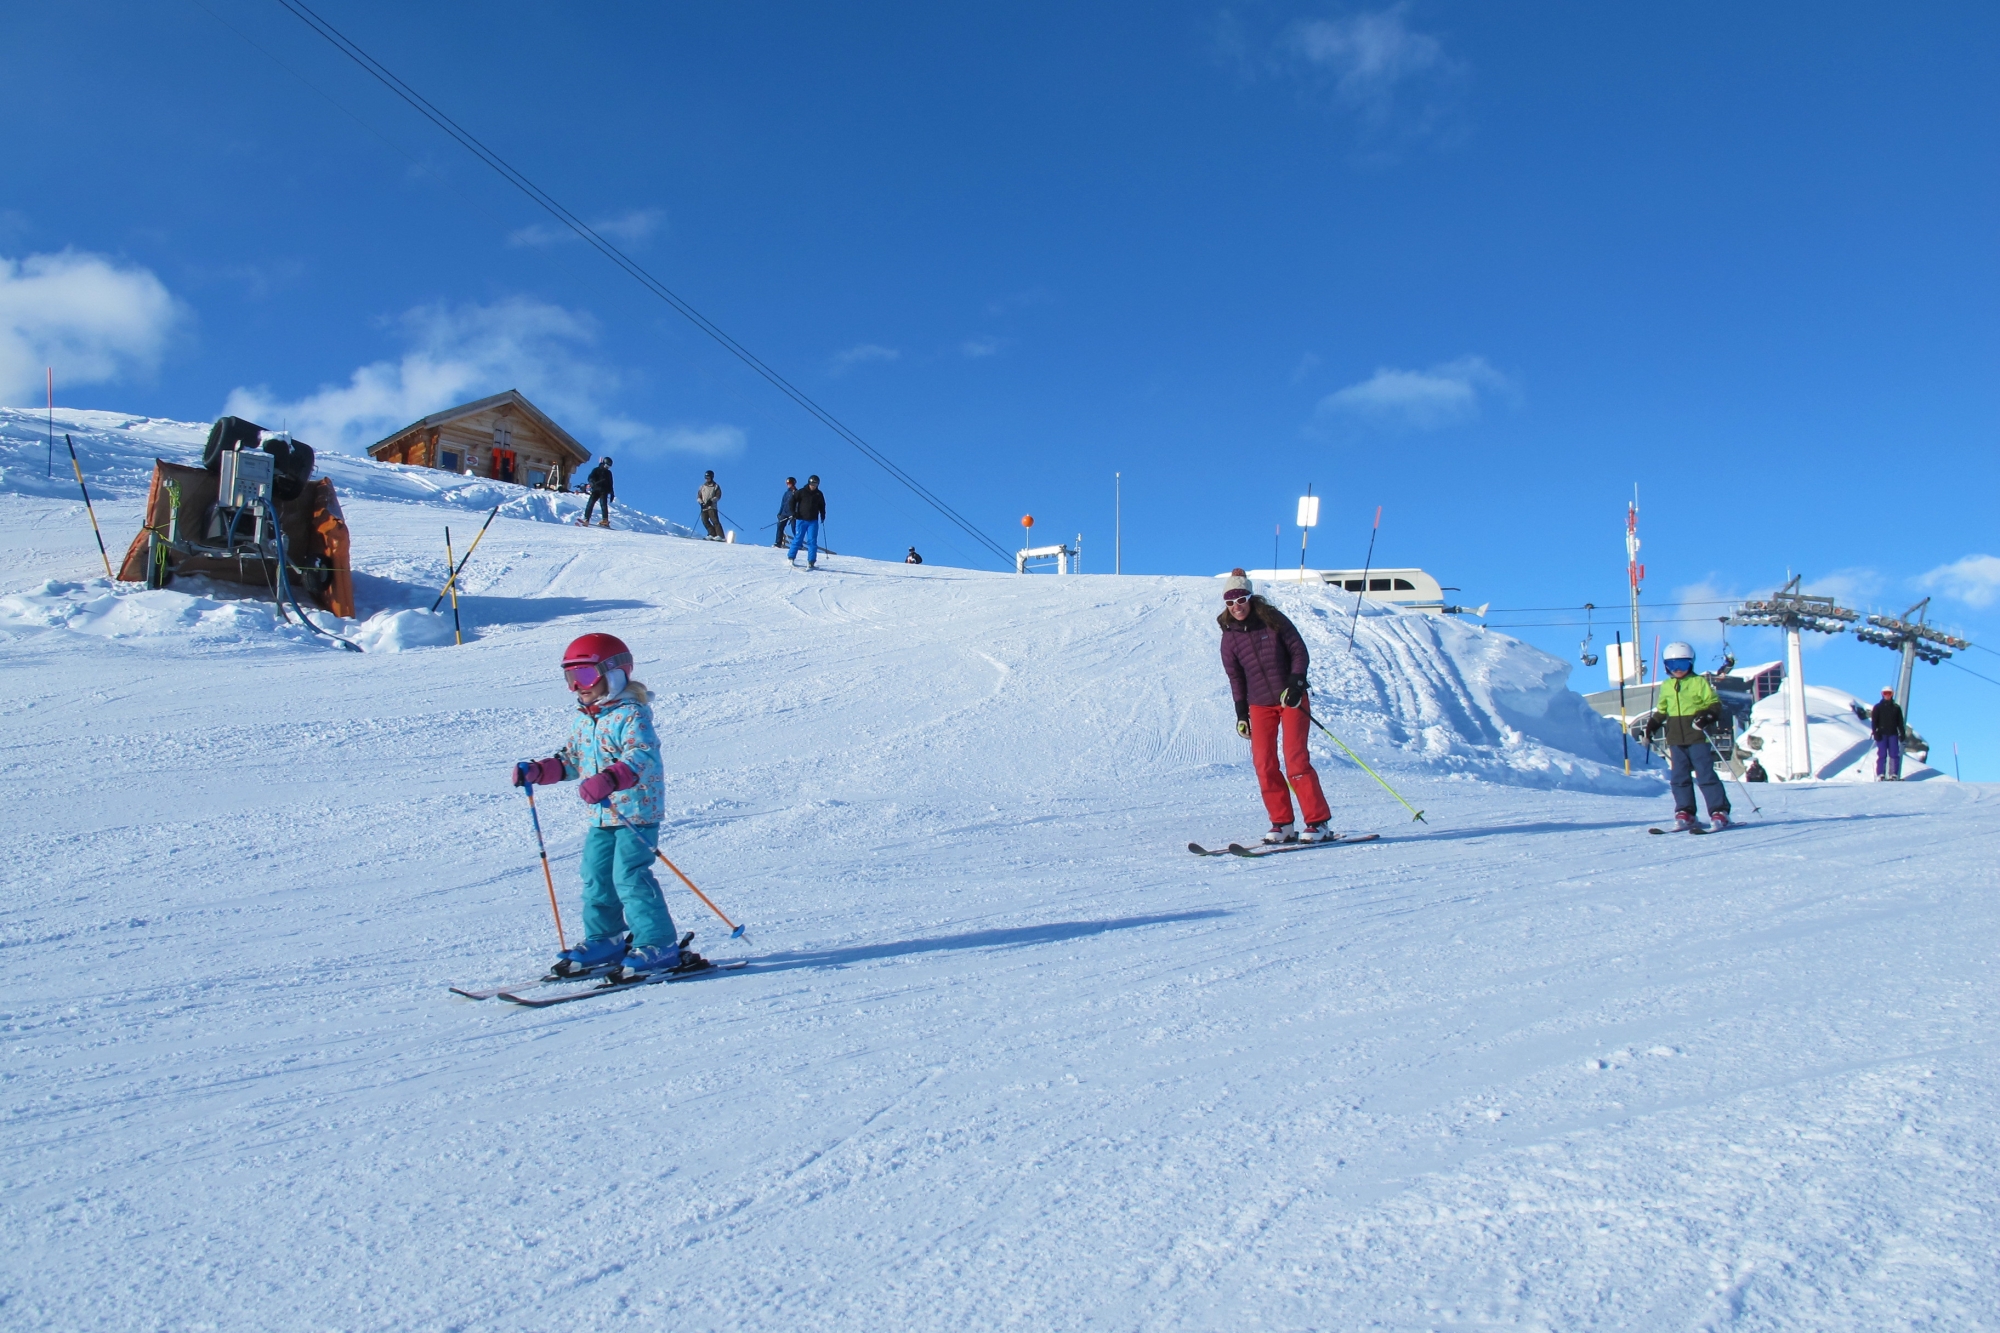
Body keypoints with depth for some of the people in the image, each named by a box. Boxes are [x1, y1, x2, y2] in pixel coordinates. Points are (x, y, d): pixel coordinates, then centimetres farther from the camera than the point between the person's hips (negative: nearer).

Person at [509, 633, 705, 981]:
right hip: (601, 816, 9)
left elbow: (641, 757, -29)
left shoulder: (631, 715, -15)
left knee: (630, 878, -12)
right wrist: (536, 770, 6)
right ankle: (603, 941, 27)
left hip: (637, 812, -9)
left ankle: (659, 945, -6)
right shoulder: (581, 720, 12)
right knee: (595, 878, 12)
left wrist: (608, 780, -44)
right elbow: (572, 760, 22)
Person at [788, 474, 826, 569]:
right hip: (801, 519, -2)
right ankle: (790, 558, 14)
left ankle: (811, 562, -6)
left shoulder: (819, 494, 8)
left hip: (813, 521, 2)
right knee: (798, 539, 1)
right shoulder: (802, 492, -1)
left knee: (812, 541, -5)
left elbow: (822, 505, 21)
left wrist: (822, 515, 8)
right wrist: (793, 512, -7)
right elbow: (793, 501, 3)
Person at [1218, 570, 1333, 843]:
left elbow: (1299, 652, -4)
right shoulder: (1230, 636, 2)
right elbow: (1235, 677, 9)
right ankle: (1281, 823, 3)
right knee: (1264, 764, -5)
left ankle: (1318, 822, -4)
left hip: (1291, 698, -3)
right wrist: (1241, 712, 5)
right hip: (1259, 705, 3)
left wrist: (1295, 683, -18)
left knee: (1295, 761, -11)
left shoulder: (1273, 620, -5)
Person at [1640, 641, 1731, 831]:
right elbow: (1661, 710, 23)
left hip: (1698, 738, -5)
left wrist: (1708, 716, -19)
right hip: (1676, 740, 5)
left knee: (1705, 775, -6)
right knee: (1679, 777, 4)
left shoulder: (1699, 682, 0)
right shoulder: (1666, 686, 14)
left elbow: (1715, 703, 0)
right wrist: (1651, 726, 12)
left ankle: (1719, 812, -1)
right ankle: (1685, 813, 9)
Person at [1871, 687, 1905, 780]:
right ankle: (1880, 775, -5)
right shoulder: (1877, 707, 6)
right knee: (1882, 755, -5)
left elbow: (1900, 722, 13)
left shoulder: (1896, 707, 12)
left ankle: (1894, 775, 1)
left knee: (1894, 755, -2)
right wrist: (1875, 732, -9)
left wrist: (1902, 734, 5)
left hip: (1893, 734, 2)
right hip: (1882, 734, -2)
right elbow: (1874, 721, 2)